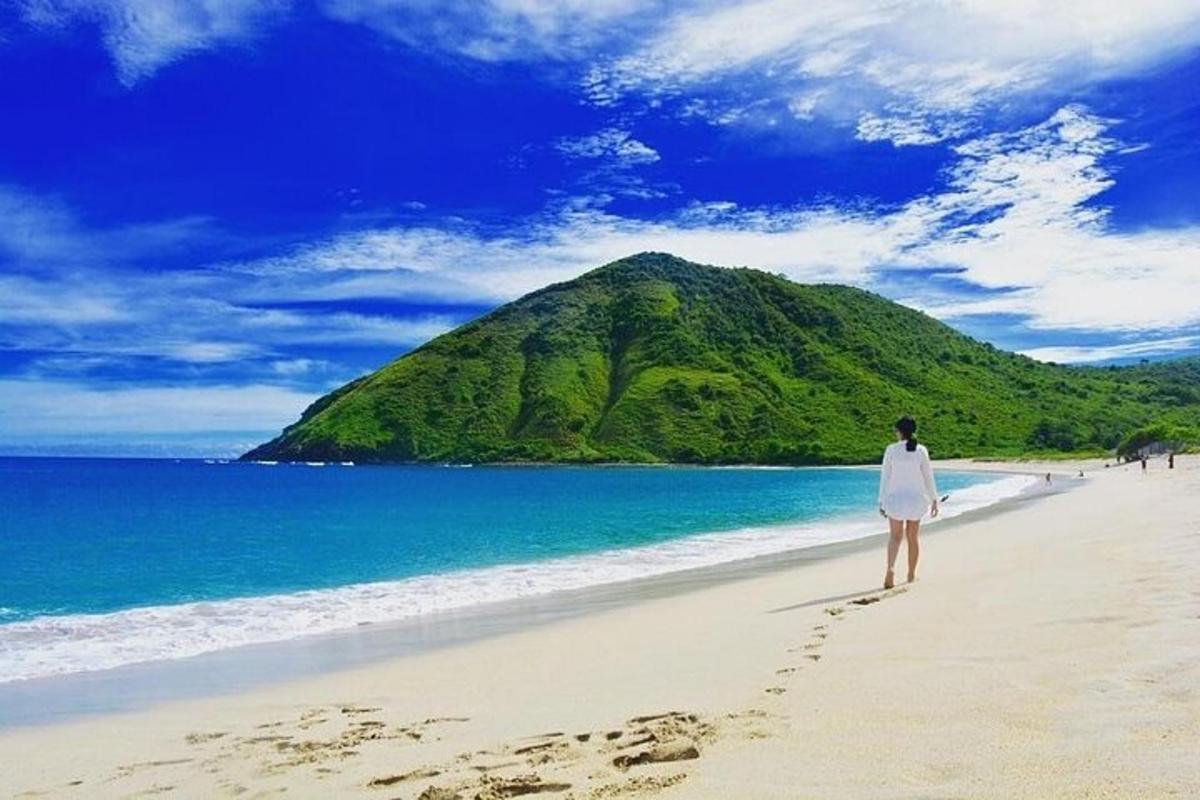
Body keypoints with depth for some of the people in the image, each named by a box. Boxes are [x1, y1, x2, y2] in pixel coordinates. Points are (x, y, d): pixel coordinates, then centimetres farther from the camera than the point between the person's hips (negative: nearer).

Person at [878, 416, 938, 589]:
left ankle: (890, 568, -18)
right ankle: (911, 575, 25)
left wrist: (882, 500, 3)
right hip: (915, 498, 1)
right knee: (912, 537, 15)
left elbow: (885, 476, -4)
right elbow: (928, 477, 0)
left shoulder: (891, 449, -7)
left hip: (895, 497, -1)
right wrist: (934, 499, 10)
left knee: (895, 536, 7)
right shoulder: (921, 450, -3)